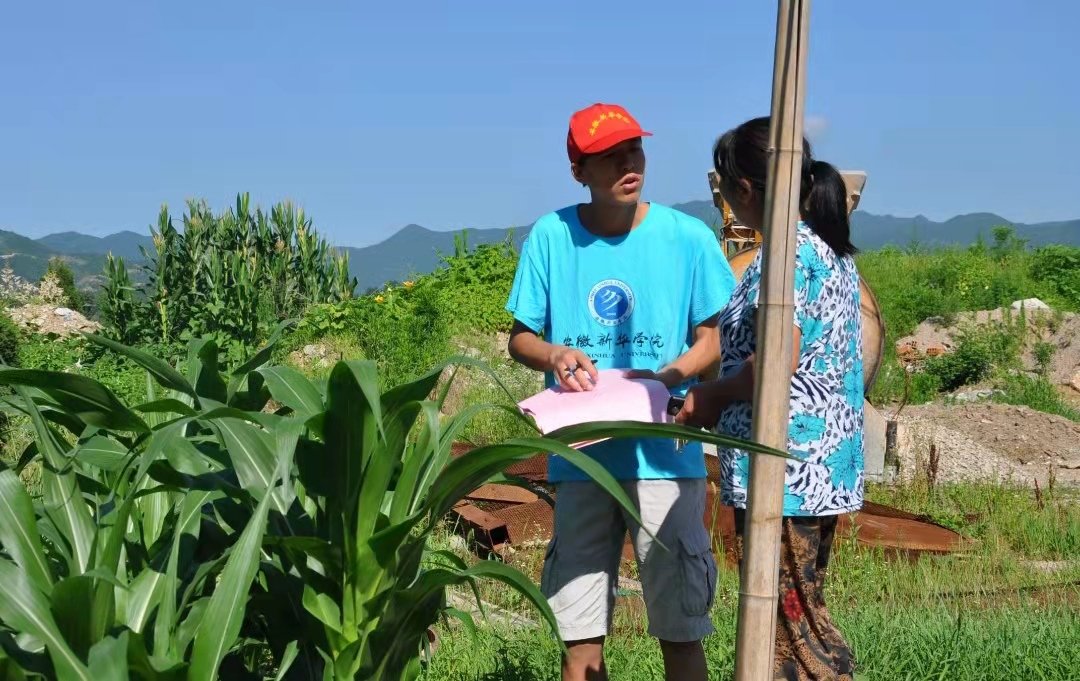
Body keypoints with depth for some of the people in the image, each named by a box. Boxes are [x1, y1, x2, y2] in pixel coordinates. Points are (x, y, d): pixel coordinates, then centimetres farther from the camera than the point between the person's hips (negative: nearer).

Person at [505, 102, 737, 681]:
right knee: (578, 629, 9)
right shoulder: (551, 236, 1)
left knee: (679, 627, 3)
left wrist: (669, 375, -17)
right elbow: (520, 339, 7)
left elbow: (712, 338, 2)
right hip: (579, 456, 2)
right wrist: (553, 355, -15)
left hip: (664, 455, -2)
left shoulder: (687, 237, -3)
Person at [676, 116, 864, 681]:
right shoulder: (832, 248, 14)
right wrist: (724, 400, 17)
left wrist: (710, 397, -5)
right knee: (802, 617, 15)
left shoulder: (787, 253, -14)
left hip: (784, 467, -10)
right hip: (824, 467, 10)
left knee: (789, 621, -2)